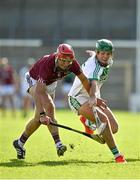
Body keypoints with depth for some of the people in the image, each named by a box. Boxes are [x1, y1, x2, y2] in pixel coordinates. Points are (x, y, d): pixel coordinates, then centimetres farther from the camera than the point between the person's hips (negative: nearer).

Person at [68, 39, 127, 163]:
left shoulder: (108, 62, -3)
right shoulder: (94, 66, -29)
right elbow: (93, 83, -51)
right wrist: (93, 98, -67)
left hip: (93, 98, 9)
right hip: (79, 98, -9)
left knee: (114, 127, -3)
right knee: (103, 119, -31)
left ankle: (88, 121, 24)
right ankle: (117, 155, -28)